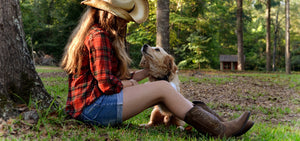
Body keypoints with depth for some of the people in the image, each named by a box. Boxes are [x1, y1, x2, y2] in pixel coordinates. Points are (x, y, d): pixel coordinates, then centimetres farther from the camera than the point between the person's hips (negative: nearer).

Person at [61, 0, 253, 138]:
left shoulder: (96, 33, 19)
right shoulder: (99, 36, -14)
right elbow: (107, 84, -21)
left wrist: (146, 72, 13)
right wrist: (131, 83, -2)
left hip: (88, 106, 10)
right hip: (93, 106, -10)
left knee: (160, 90, 8)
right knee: (162, 88, -13)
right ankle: (220, 130, -12)